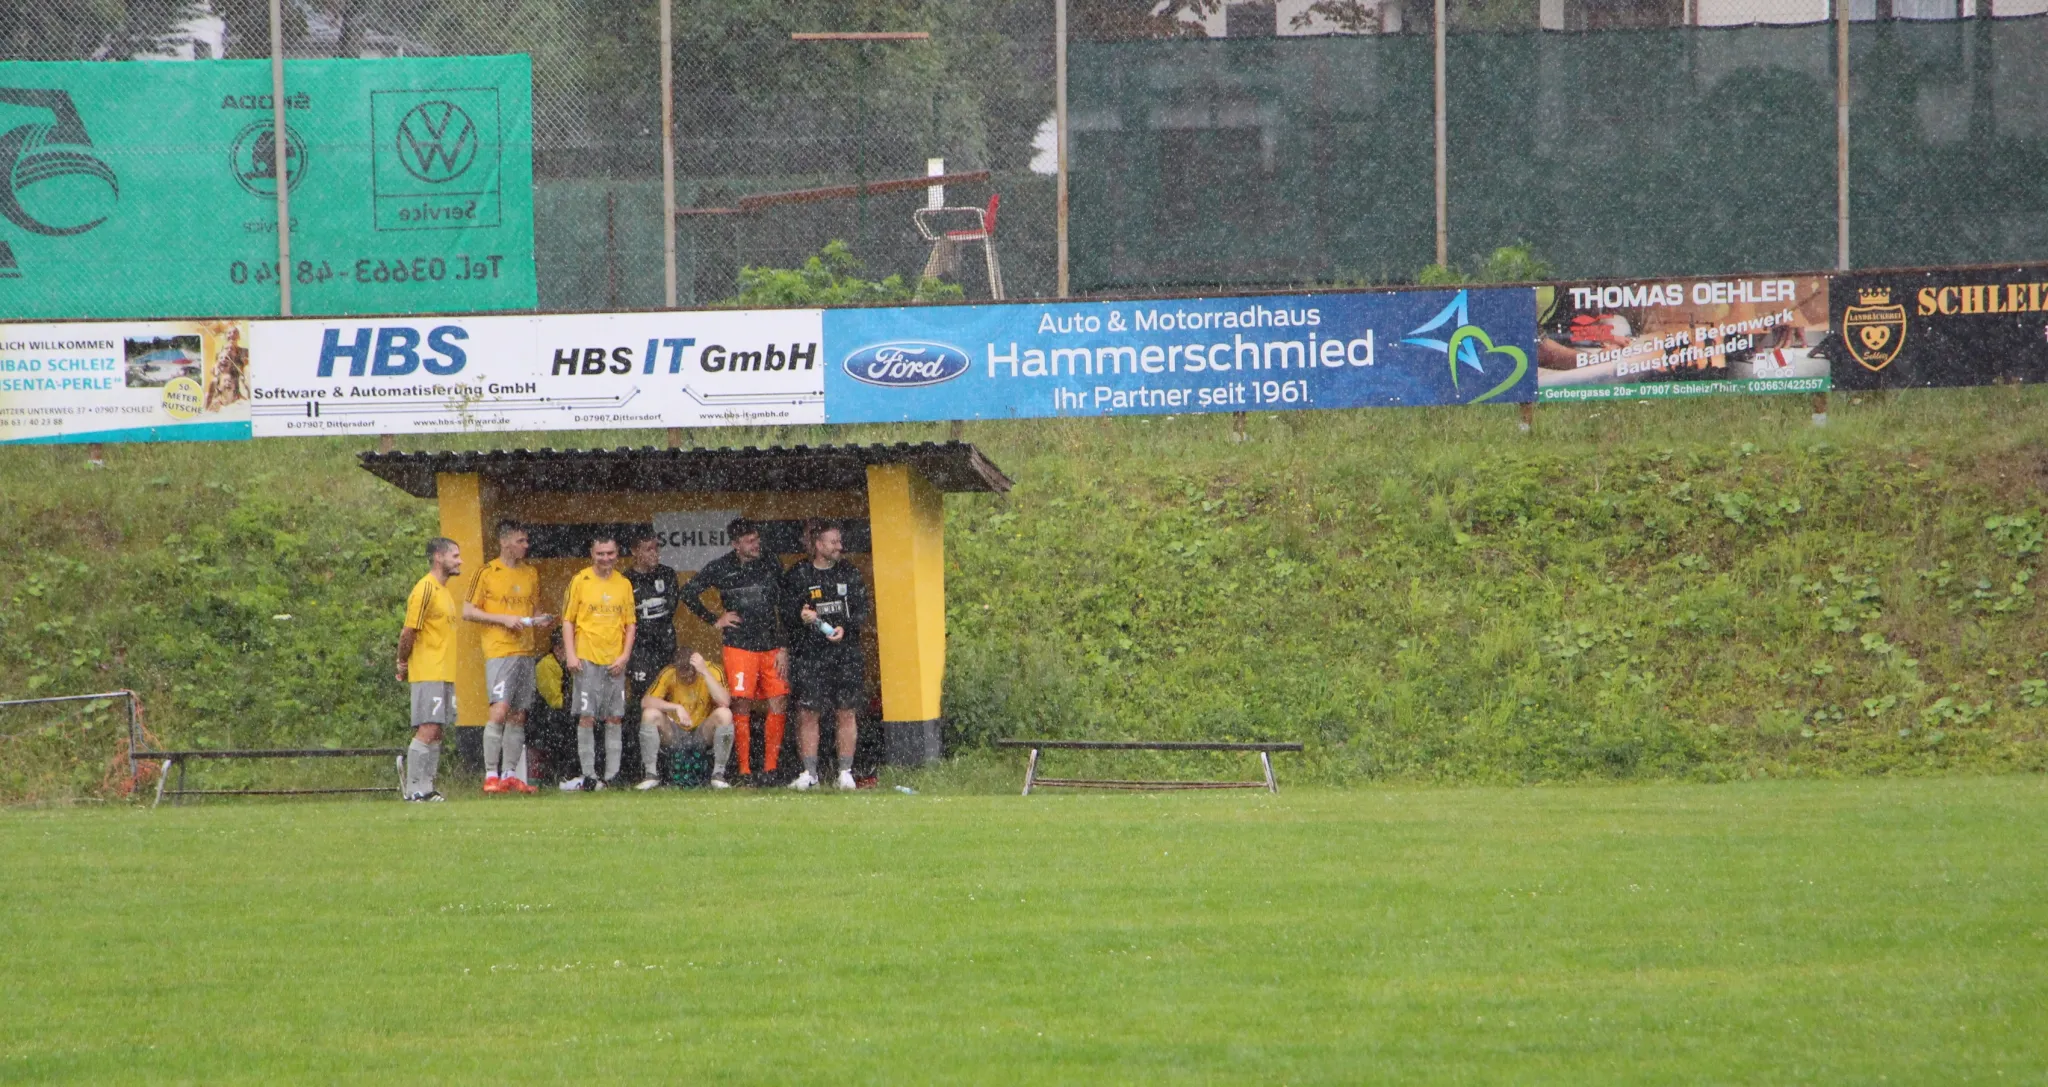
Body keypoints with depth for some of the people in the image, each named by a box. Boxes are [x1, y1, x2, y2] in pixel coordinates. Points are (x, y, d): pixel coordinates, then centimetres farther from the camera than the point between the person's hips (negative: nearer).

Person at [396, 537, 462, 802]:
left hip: (445, 674, 9)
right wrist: (403, 665, -5)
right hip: (428, 675, -9)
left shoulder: (444, 590, 17)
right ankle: (414, 788, -9)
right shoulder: (425, 589, -13)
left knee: (436, 732, 7)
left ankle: (426, 787, 10)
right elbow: (408, 632, -14)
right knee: (427, 730, -11)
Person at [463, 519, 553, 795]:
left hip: (525, 652, 6)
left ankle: (509, 775, 11)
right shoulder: (487, 573, -3)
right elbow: (468, 611, -3)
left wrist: (539, 621, 1)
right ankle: (491, 775, -13)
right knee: (499, 711, -17)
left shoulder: (531, 573, 14)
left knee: (518, 717, 5)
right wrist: (503, 619, -13)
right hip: (499, 651, -6)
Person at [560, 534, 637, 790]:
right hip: (587, 659, -3)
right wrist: (570, 654, -8)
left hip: (615, 661, 3)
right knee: (586, 718, -7)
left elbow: (630, 625, 12)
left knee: (615, 719, 2)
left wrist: (624, 656, 0)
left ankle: (612, 776, 6)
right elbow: (567, 620, 2)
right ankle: (589, 775, -3)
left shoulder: (624, 584, 10)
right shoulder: (580, 581, 1)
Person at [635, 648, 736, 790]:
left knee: (725, 713, -29)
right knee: (650, 713, -25)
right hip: (674, 734, 1)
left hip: (703, 734, -1)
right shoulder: (669, 674, -13)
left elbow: (725, 702, -31)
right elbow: (645, 701, -22)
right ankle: (651, 775, -15)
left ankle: (718, 775, -19)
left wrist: (705, 672, -35)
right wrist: (676, 707, -33)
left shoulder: (712, 671, -15)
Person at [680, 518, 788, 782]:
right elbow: (688, 592, 5)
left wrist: (783, 648, 6)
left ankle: (770, 766, 4)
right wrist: (715, 621, 4)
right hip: (738, 647, -3)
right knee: (742, 706, -8)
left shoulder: (772, 567, 8)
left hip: (771, 647, 3)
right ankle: (744, 769, -4)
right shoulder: (721, 568, 0)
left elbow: (784, 609, 12)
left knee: (779, 703, -3)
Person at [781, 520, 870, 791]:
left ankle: (845, 772, 6)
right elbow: (786, 613, 5)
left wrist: (845, 629, -8)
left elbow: (862, 613, 10)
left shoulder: (849, 574, 9)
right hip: (808, 654, -2)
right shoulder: (797, 575, 3)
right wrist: (800, 617, -17)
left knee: (845, 713, 0)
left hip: (845, 654, 2)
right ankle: (809, 772, 4)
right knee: (807, 714, -4)